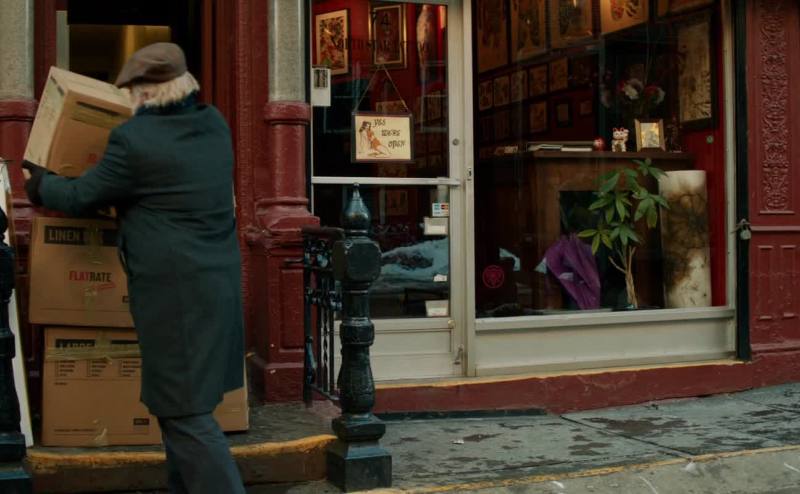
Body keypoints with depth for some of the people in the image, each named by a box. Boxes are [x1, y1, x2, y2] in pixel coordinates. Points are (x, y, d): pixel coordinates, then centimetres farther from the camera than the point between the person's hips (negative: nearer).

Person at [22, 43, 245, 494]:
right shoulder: (215, 126, 7)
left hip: (175, 291, -8)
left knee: (185, 411, -1)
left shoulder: (135, 139, -14)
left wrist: (40, 184, 19)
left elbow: (81, 198, -1)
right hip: (218, 282, 8)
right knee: (181, 400, 19)